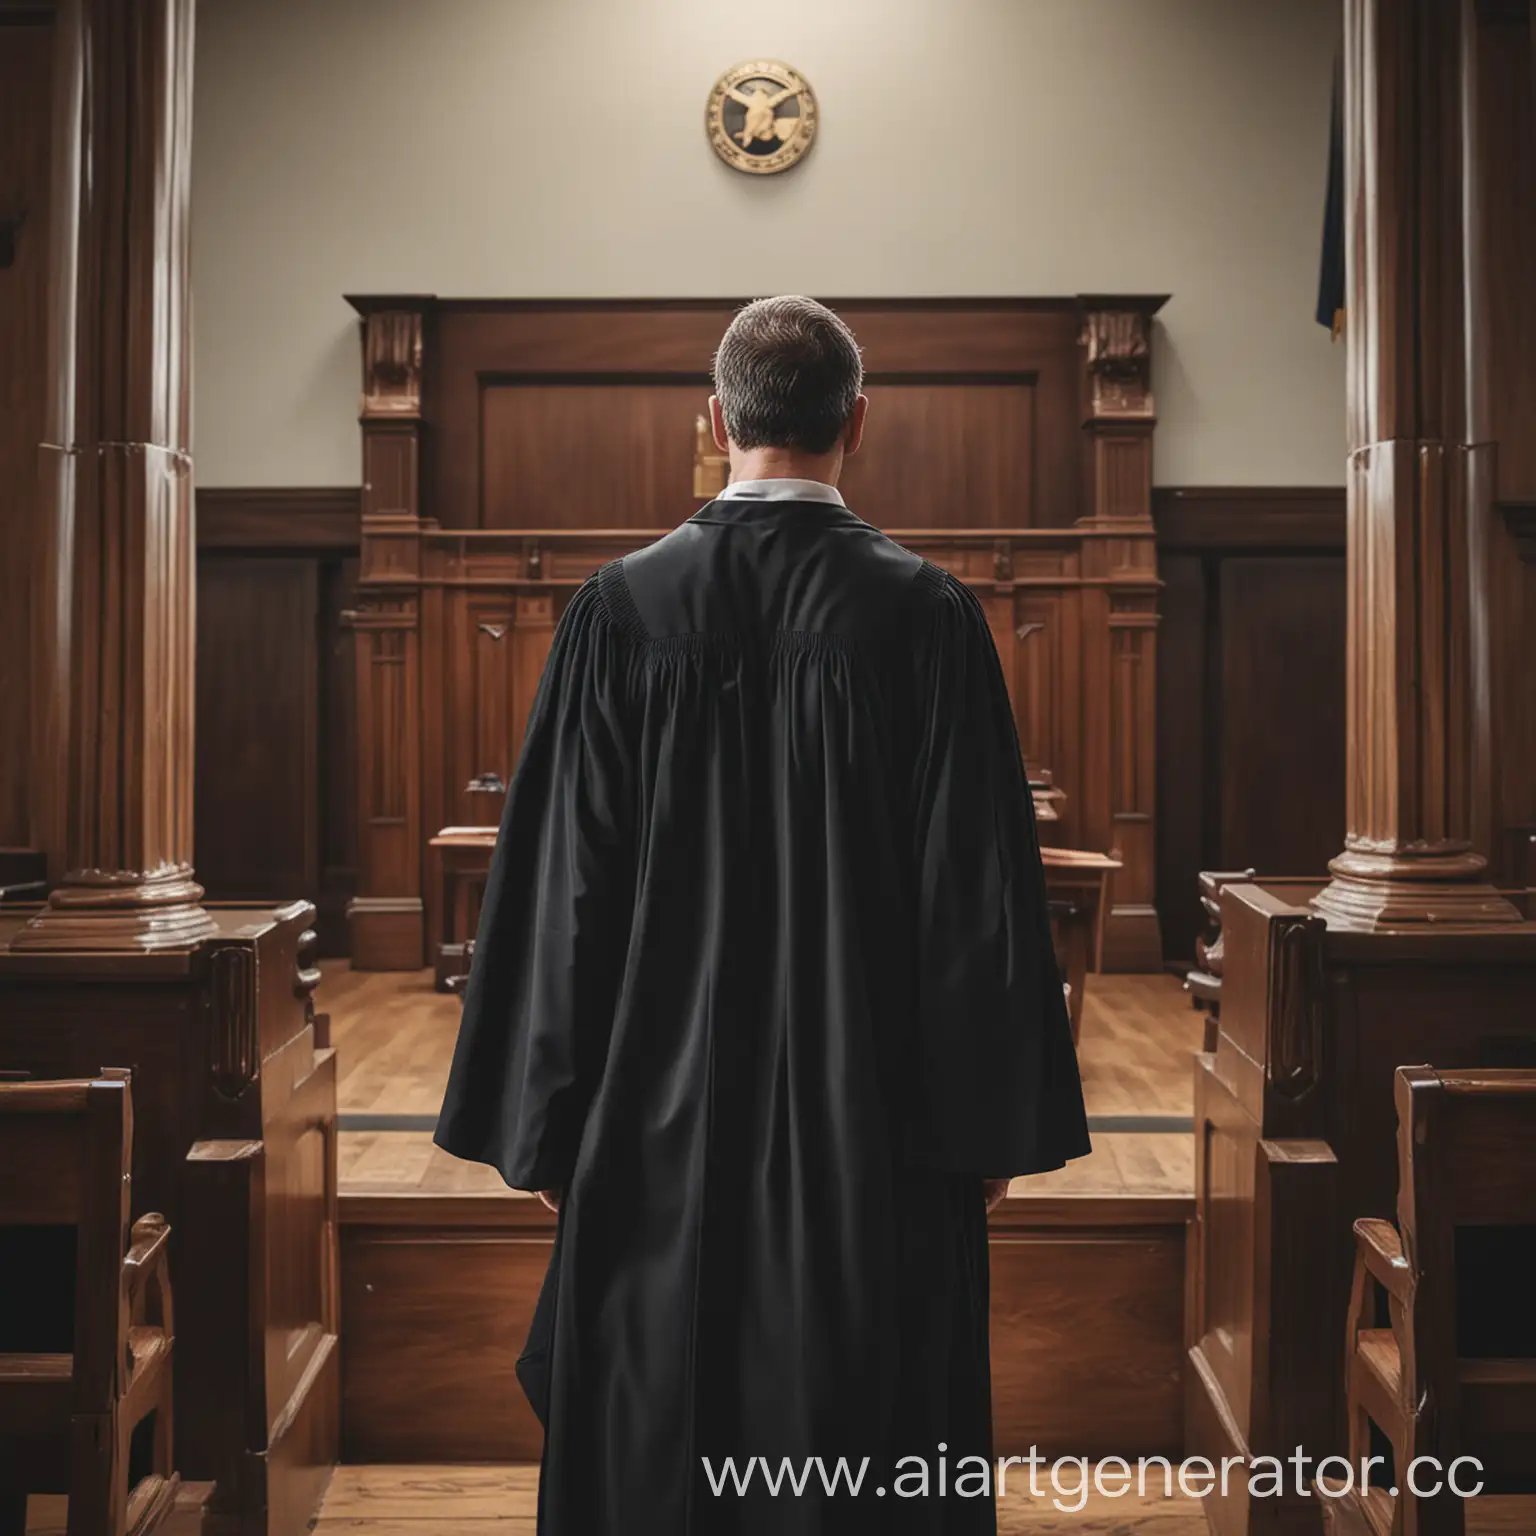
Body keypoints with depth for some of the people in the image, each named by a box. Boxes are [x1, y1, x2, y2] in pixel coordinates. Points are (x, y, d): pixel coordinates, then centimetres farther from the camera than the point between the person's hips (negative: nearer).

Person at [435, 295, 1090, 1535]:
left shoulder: (624, 607, -4)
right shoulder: (926, 612, -7)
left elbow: (561, 880, -3)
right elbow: (980, 885, -7)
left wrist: (548, 1126, 5)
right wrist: (994, 1127, 3)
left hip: (666, 1118, 1)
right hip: (874, 1111, -1)